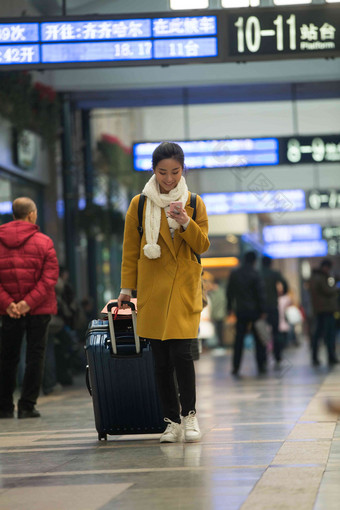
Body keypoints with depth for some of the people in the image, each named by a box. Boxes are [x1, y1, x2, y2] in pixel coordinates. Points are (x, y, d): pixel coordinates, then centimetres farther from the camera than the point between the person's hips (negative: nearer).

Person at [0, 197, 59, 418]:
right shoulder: (43, 242, -4)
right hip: (39, 309, -2)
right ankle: (27, 406, 0)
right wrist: (29, 302, -14)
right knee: (35, 355, 4)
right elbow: (50, 277, -12)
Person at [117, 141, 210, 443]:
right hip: (152, 288, 1)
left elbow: (202, 245, 4)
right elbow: (130, 249, 9)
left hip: (185, 286, -1)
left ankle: (190, 414, 4)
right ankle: (172, 422, 10)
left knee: (181, 352, -12)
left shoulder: (195, 203, 6)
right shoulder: (140, 204, 4)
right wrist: (127, 288, 7)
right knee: (161, 359, 1)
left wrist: (187, 225, -15)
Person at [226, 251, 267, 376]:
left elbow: (230, 292, 10)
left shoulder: (234, 274, 4)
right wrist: (262, 311, -8)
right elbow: (260, 294, -11)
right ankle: (261, 366, 8)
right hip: (254, 311, -3)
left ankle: (236, 367, -1)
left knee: (239, 339, 5)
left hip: (240, 311, 3)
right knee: (259, 339, 6)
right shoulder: (255, 274, -9)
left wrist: (230, 308, 19)